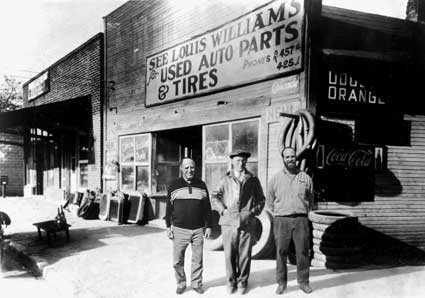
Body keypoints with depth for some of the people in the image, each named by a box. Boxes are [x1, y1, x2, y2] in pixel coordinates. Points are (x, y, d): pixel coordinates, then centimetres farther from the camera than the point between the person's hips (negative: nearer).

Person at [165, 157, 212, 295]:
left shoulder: (201, 185, 6)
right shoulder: (173, 186, 2)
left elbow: (207, 208, 9)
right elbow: (169, 207, 5)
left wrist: (208, 226, 6)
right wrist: (168, 227, 2)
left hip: (198, 230, 1)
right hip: (179, 230, -1)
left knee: (197, 260, 7)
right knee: (177, 261, 2)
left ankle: (196, 283, 23)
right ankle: (181, 284, 20)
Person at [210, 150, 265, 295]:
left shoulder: (253, 180, 10)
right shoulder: (225, 179, 9)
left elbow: (261, 199, 15)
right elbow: (214, 197, 12)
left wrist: (253, 211, 1)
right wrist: (223, 210, -1)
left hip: (247, 223, 0)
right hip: (228, 223, 0)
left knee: (245, 255, 4)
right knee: (229, 255, 3)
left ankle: (242, 282, 20)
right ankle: (231, 282, 20)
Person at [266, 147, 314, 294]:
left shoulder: (306, 178, 7)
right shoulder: (275, 178, 5)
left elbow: (310, 200, 17)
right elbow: (269, 202, 11)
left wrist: (302, 214, 11)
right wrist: (279, 215, 7)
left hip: (301, 220, 1)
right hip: (281, 220, 0)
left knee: (303, 251, 3)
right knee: (281, 252, 2)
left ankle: (303, 282, 16)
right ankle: (281, 283, 13)